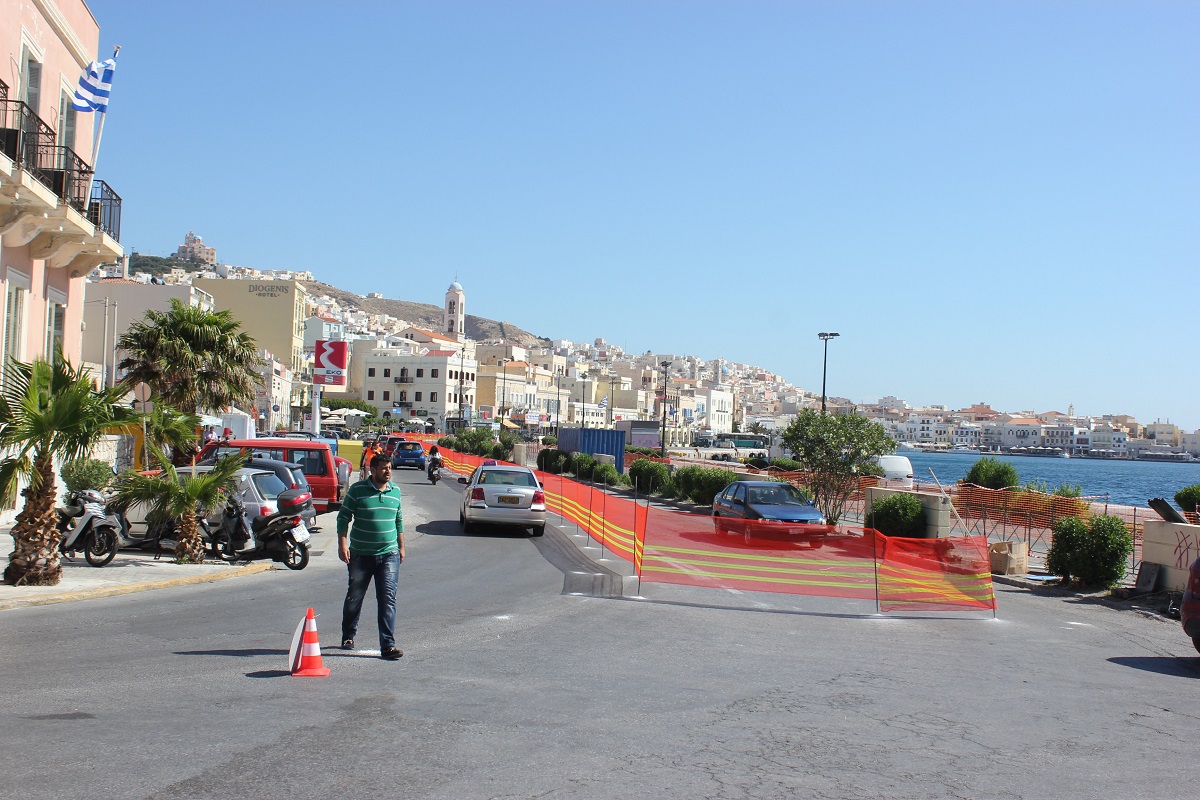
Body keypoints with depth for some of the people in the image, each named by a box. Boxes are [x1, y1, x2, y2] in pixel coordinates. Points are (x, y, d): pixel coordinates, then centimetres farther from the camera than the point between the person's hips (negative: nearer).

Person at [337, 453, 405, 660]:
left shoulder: (395, 491, 7)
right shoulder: (357, 490, -6)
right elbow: (343, 517, -2)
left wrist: (401, 547, 17)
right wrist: (342, 544, -11)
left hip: (389, 555, 2)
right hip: (360, 555, -2)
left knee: (388, 599, -7)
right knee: (354, 598, 12)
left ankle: (388, 645, -7)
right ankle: (348, 637, 33)